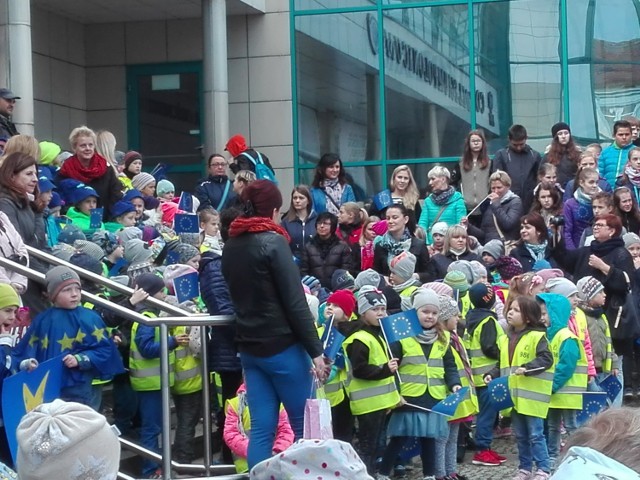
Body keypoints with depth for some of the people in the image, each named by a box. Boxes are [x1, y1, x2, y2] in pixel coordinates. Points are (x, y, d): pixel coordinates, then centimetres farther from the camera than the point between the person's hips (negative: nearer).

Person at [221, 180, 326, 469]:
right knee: (305, 424, 3)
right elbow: (295, 303, -14)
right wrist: (316, 350, -12)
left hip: (248, 347, 6)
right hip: (282, 346, -6)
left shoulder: (231, 245, 10)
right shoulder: (273, 242, -11)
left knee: (261, 428, 5)